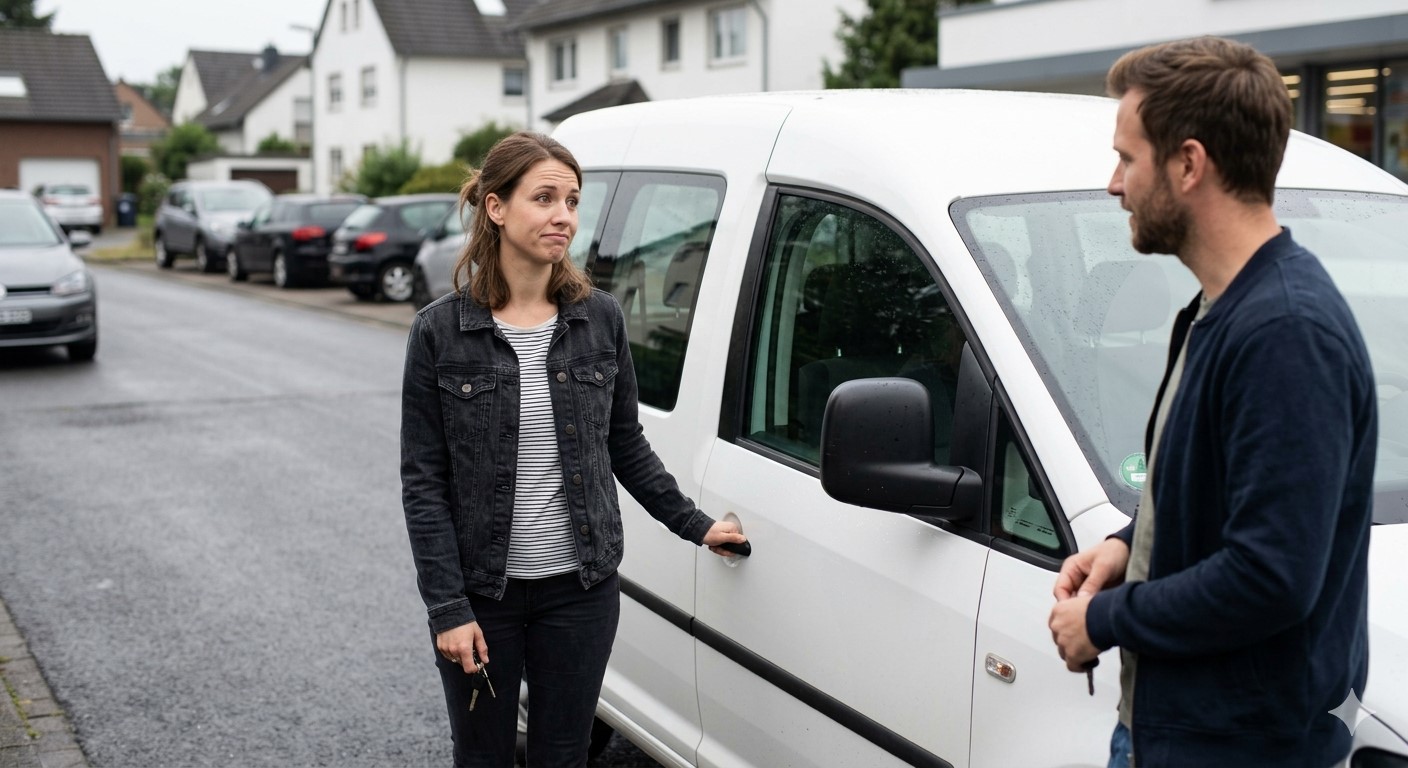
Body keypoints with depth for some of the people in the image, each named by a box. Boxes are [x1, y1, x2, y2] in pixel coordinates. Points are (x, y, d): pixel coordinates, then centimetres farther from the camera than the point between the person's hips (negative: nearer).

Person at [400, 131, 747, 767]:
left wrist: (693, 525, 9)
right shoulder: (441, 331, -8)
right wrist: (448, 608, -12)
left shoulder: (600, 319, -1)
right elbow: (423, 481, -8)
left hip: (581, 591, 2)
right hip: (482, 593, -2)